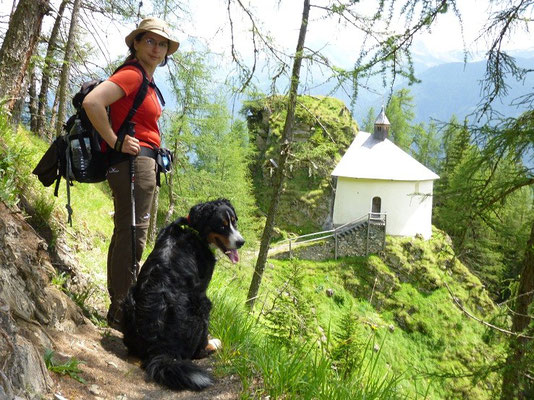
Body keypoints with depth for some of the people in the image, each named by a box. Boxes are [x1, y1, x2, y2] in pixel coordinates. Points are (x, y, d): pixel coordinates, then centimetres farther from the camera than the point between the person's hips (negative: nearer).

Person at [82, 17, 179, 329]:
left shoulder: (147, 82, 18)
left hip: (144, 163, 10)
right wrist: (116, 142, -19)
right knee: (133, 236, -9)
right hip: (133, 160, -10)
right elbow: (92, 102, -26)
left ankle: (120, 306, 23)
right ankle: (121, 312, -3)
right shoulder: (132, 75, -11)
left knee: (127, 235, 13)